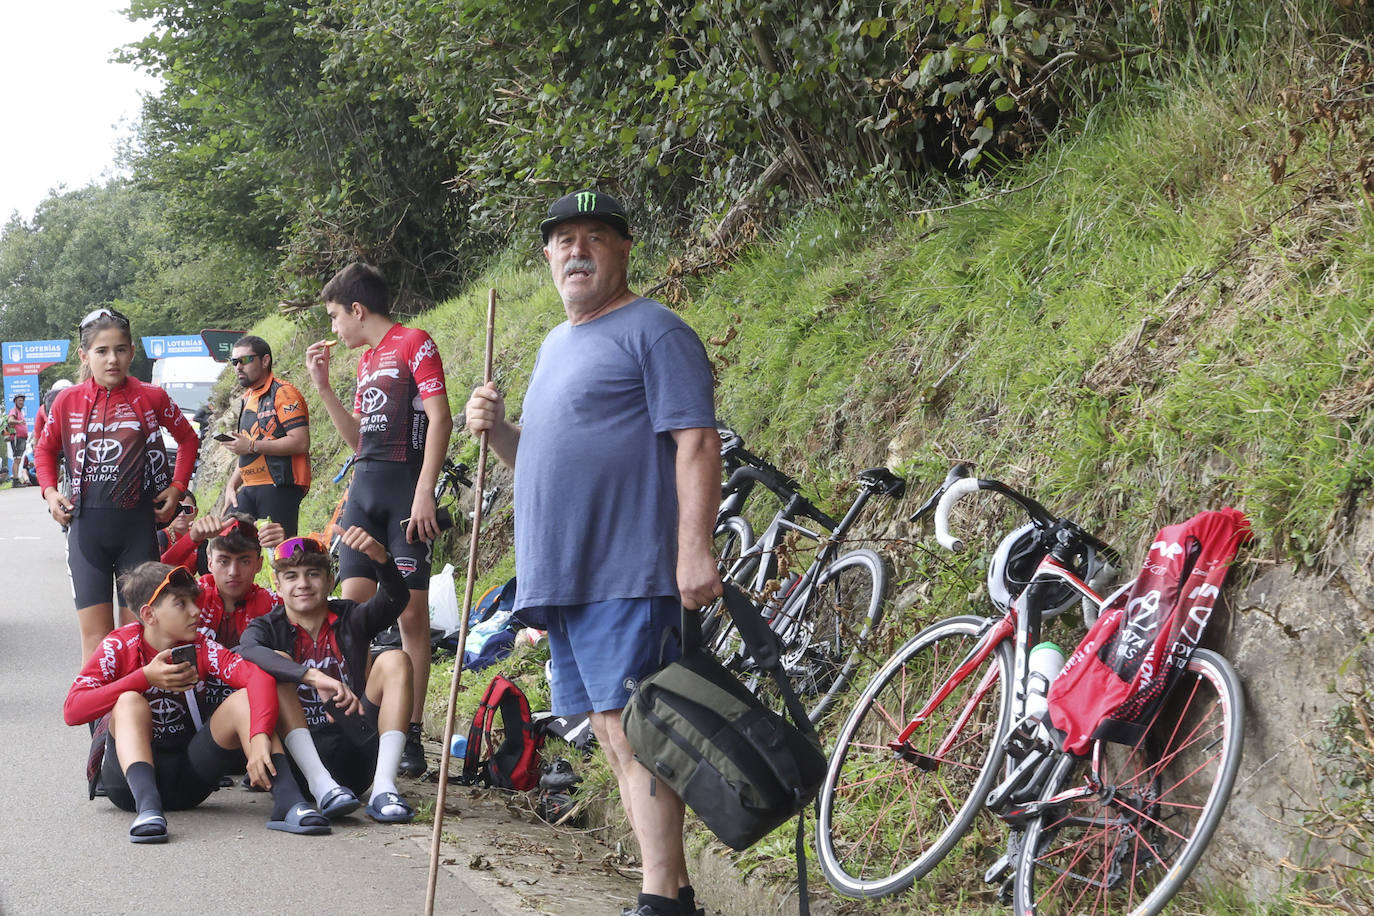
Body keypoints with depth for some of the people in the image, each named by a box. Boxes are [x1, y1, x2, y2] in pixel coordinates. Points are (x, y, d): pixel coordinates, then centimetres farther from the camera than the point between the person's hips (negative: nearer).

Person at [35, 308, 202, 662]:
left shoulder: (151, 398, -1)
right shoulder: (68, 401, 2)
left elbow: (189, 439, 14)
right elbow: (45, 449, 18)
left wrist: (177, 487, 4)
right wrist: (50, 492, 4)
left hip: (138, 525, 0)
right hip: (86, 525, 1)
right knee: (95, 634, -1)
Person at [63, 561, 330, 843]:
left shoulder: (202, 649, -1)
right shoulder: (120, 647, -6)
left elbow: (259, 677, -19)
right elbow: (72, 710, -19)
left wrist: (259, 737, -38)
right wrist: (145, 678, -22)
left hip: (188, 779, 3)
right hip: (129, 777, -2)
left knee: (245, 699, -17)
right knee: (131, 702, -28)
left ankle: (288, 803, -36)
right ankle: (147, 808, -49)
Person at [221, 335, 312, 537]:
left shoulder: (283, 393, -6)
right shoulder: (247, 399, 23)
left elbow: (300, 442, -18)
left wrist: (252, 446, -13)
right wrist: (231, 485, 16)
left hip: (280, 488, -8)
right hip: (251, 490, 9)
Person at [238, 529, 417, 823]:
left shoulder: (349, 619, 6)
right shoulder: (268, 627, 1)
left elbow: (396, 598, -16)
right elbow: (247, 652, -26)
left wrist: (379, 556, -39)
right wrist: (313, 677, -42)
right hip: (298, 757, -1)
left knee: (394, 660, -14)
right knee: (278, 662, -19)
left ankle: (383, 788, -29)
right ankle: (322, 787, -34)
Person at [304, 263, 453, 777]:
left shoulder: (414, 344, -3)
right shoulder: (366, 360, 21)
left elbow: (439, 418, -12)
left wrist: (424, 493, -19)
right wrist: (323, 387, 16)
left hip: (404, 488, -8)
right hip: (364, 486, 8)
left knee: (410, 611, -7)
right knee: (353, 605, 3)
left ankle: (411, 737, -4)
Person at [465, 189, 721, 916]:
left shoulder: (653, 331, -4)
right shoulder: (555, 344, 22)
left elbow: (696, 443, -13)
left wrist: (694, 549, -22)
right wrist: (495, 428, 7)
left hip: (627, 575, -9)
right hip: (560, 576, 9)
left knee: (631, 729, -12)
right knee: (611, 733, 9)